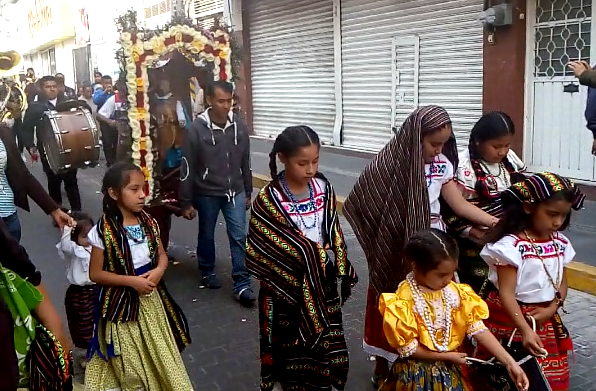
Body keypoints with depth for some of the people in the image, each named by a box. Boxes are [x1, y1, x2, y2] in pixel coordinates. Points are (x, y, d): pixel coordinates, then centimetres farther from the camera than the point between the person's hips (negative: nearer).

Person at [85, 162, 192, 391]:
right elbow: (95, 273, -12)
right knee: (131, 366, 11)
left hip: (151, 297, 4)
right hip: (123, 303, -4)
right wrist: (132, 281, -20)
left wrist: (159, 270, -13)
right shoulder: (103, 231, -17)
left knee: (161, 356, 14)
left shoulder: (148, 223, -3)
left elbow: (161, 254, 9)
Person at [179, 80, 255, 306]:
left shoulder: (239, 126, -2)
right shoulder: (197, 129, -14)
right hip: (207, 194, -2)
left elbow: (245, 163, 8)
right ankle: (207, 272, 37)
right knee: (207, 235, 15)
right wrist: (186, 202, -8)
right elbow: (187, 168, -10)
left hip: (235, 192, 2)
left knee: (239, 237, -1)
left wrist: (248, 192, 12)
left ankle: (242, 285, 4)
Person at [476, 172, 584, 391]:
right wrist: (525, 330, -31)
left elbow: (562, 282, 10)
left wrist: (552, 309, -9)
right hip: (511, 320, -6)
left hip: (546, 321, 6)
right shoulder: (511, 245, -21)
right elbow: (506, 293, -23)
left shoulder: (561, 243, 1)